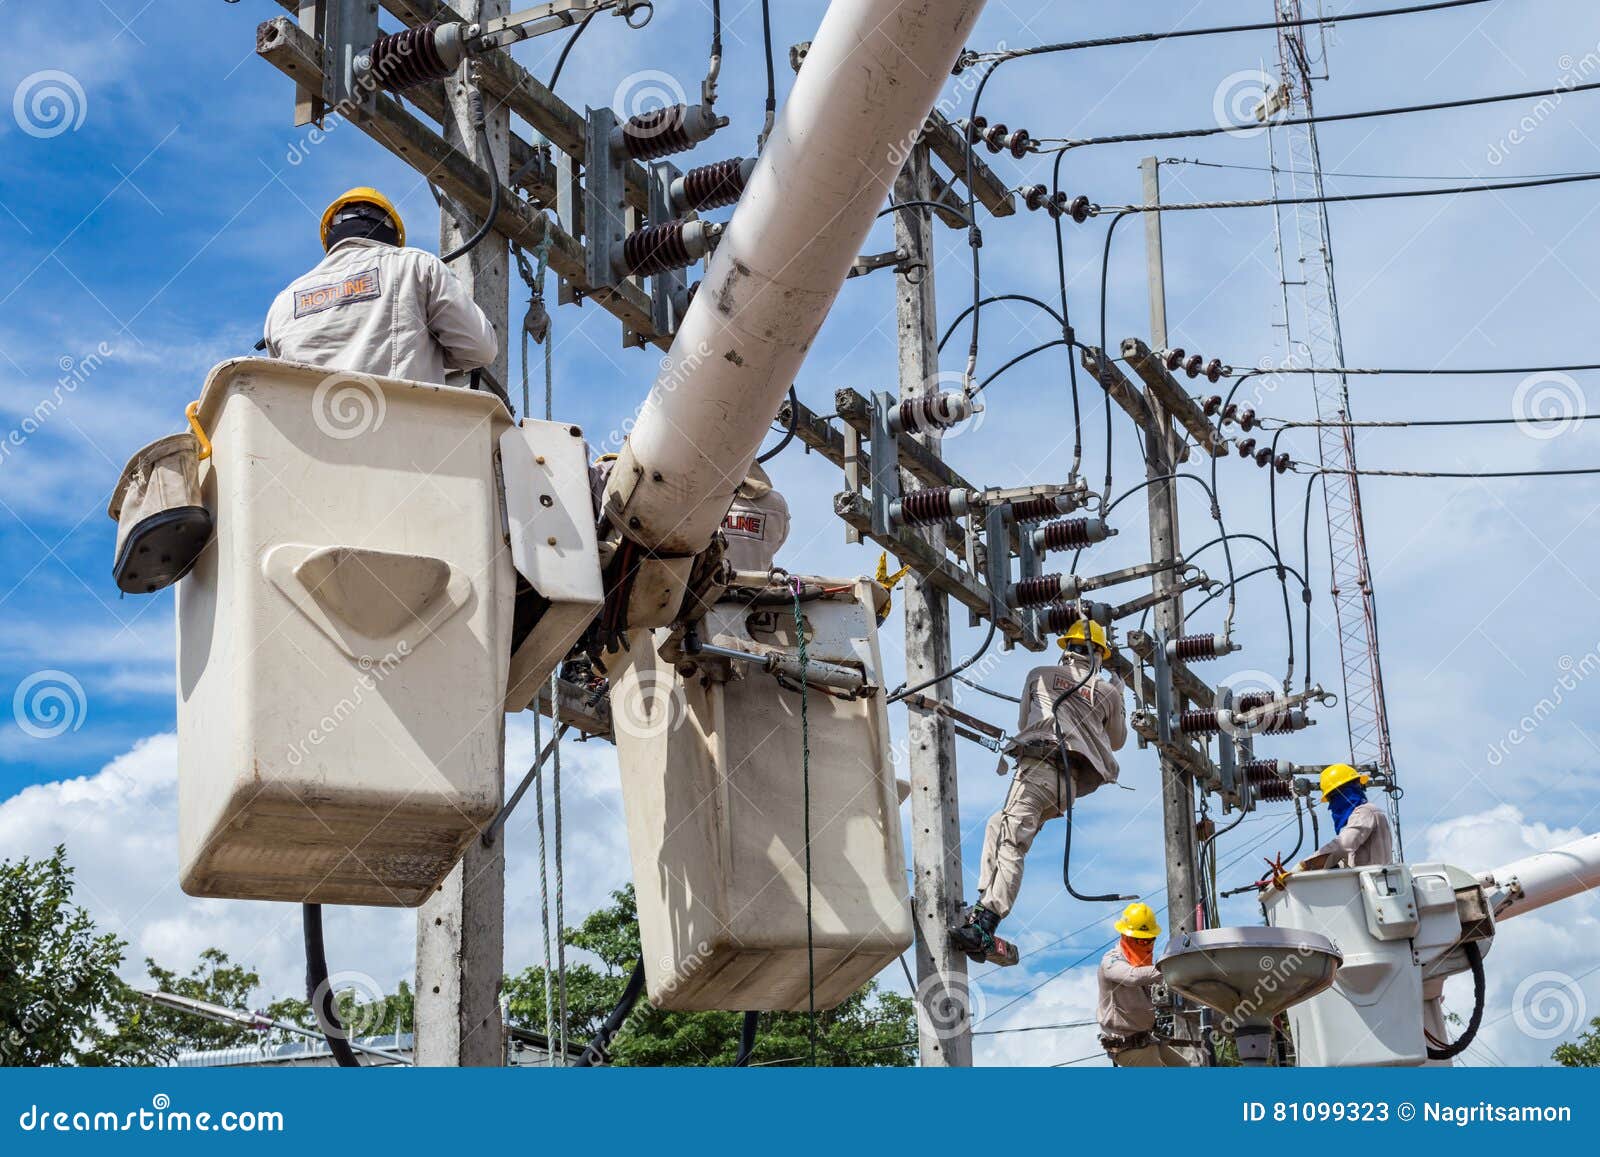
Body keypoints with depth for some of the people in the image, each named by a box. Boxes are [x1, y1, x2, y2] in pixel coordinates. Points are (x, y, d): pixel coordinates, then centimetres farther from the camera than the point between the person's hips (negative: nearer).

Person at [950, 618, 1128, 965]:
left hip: (1039, 764, -5)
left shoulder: (1039, 675, 17)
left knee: (1010, 844, -19)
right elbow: (1117, 742, 36)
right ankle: (986, 906, 0)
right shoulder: (1107, 692, 21)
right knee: (999, 825, 16)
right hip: (1073, 779, 5)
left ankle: (983, 927, -35)